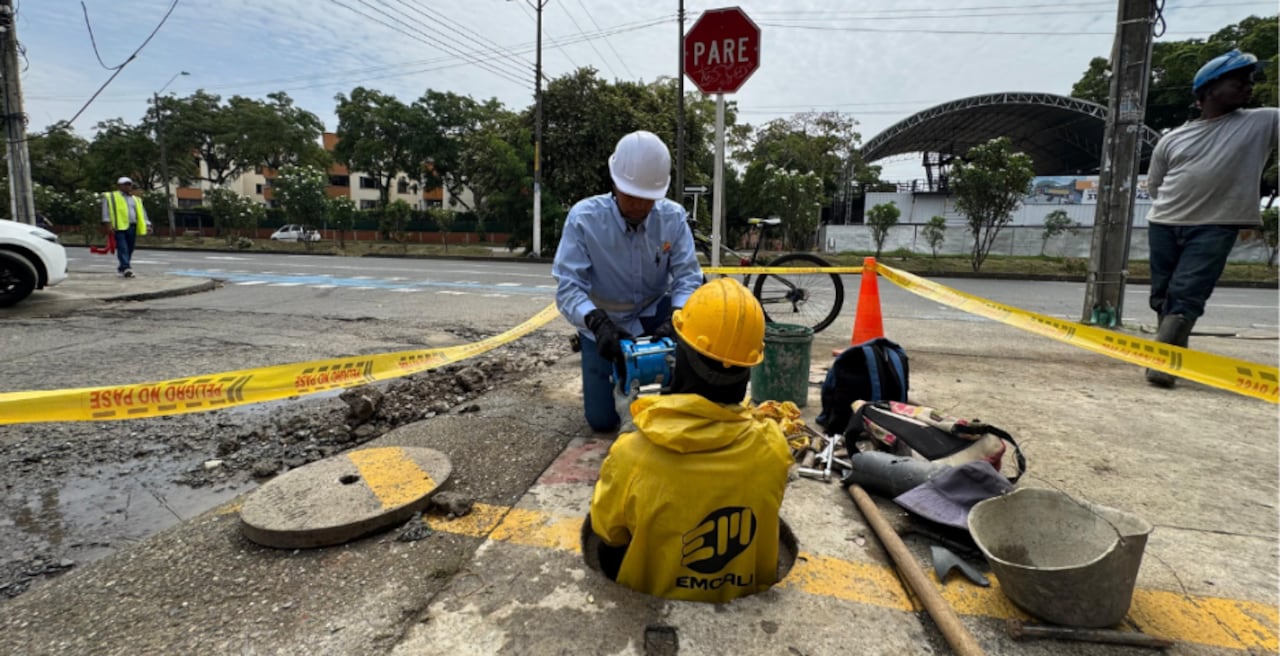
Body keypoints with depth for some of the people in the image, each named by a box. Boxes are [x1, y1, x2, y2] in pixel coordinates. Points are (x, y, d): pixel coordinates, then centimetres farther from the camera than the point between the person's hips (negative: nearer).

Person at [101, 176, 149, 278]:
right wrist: (107, 223, -12)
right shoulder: (110, 197, 9)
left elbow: (142, 213, 21)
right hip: (119, 227, -5)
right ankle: (126, 268, -24)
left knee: (129, 249, 7)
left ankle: (121, 268, 22)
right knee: (122, 248, -14)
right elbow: (106, 211, -1)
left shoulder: (136, 199, 24)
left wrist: (147, 225, 8)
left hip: (132, 227, 5)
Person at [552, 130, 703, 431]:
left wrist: (673, 320, -40)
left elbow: (688, 277, -20)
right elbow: (568, 287, -26)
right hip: (604, 323, -1)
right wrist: (597, 323, -45)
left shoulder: (673, 217, -15)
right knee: (603, 420, -5)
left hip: (653, 314, 2)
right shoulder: (584, 217, -22)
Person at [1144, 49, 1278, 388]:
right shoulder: (1172, 139, 7)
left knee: (1186, 296, -13)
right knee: (1162, 296, 7)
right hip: (1165, 224, 2)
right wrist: (1176, 204, 6)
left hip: (1216, 227, -2)